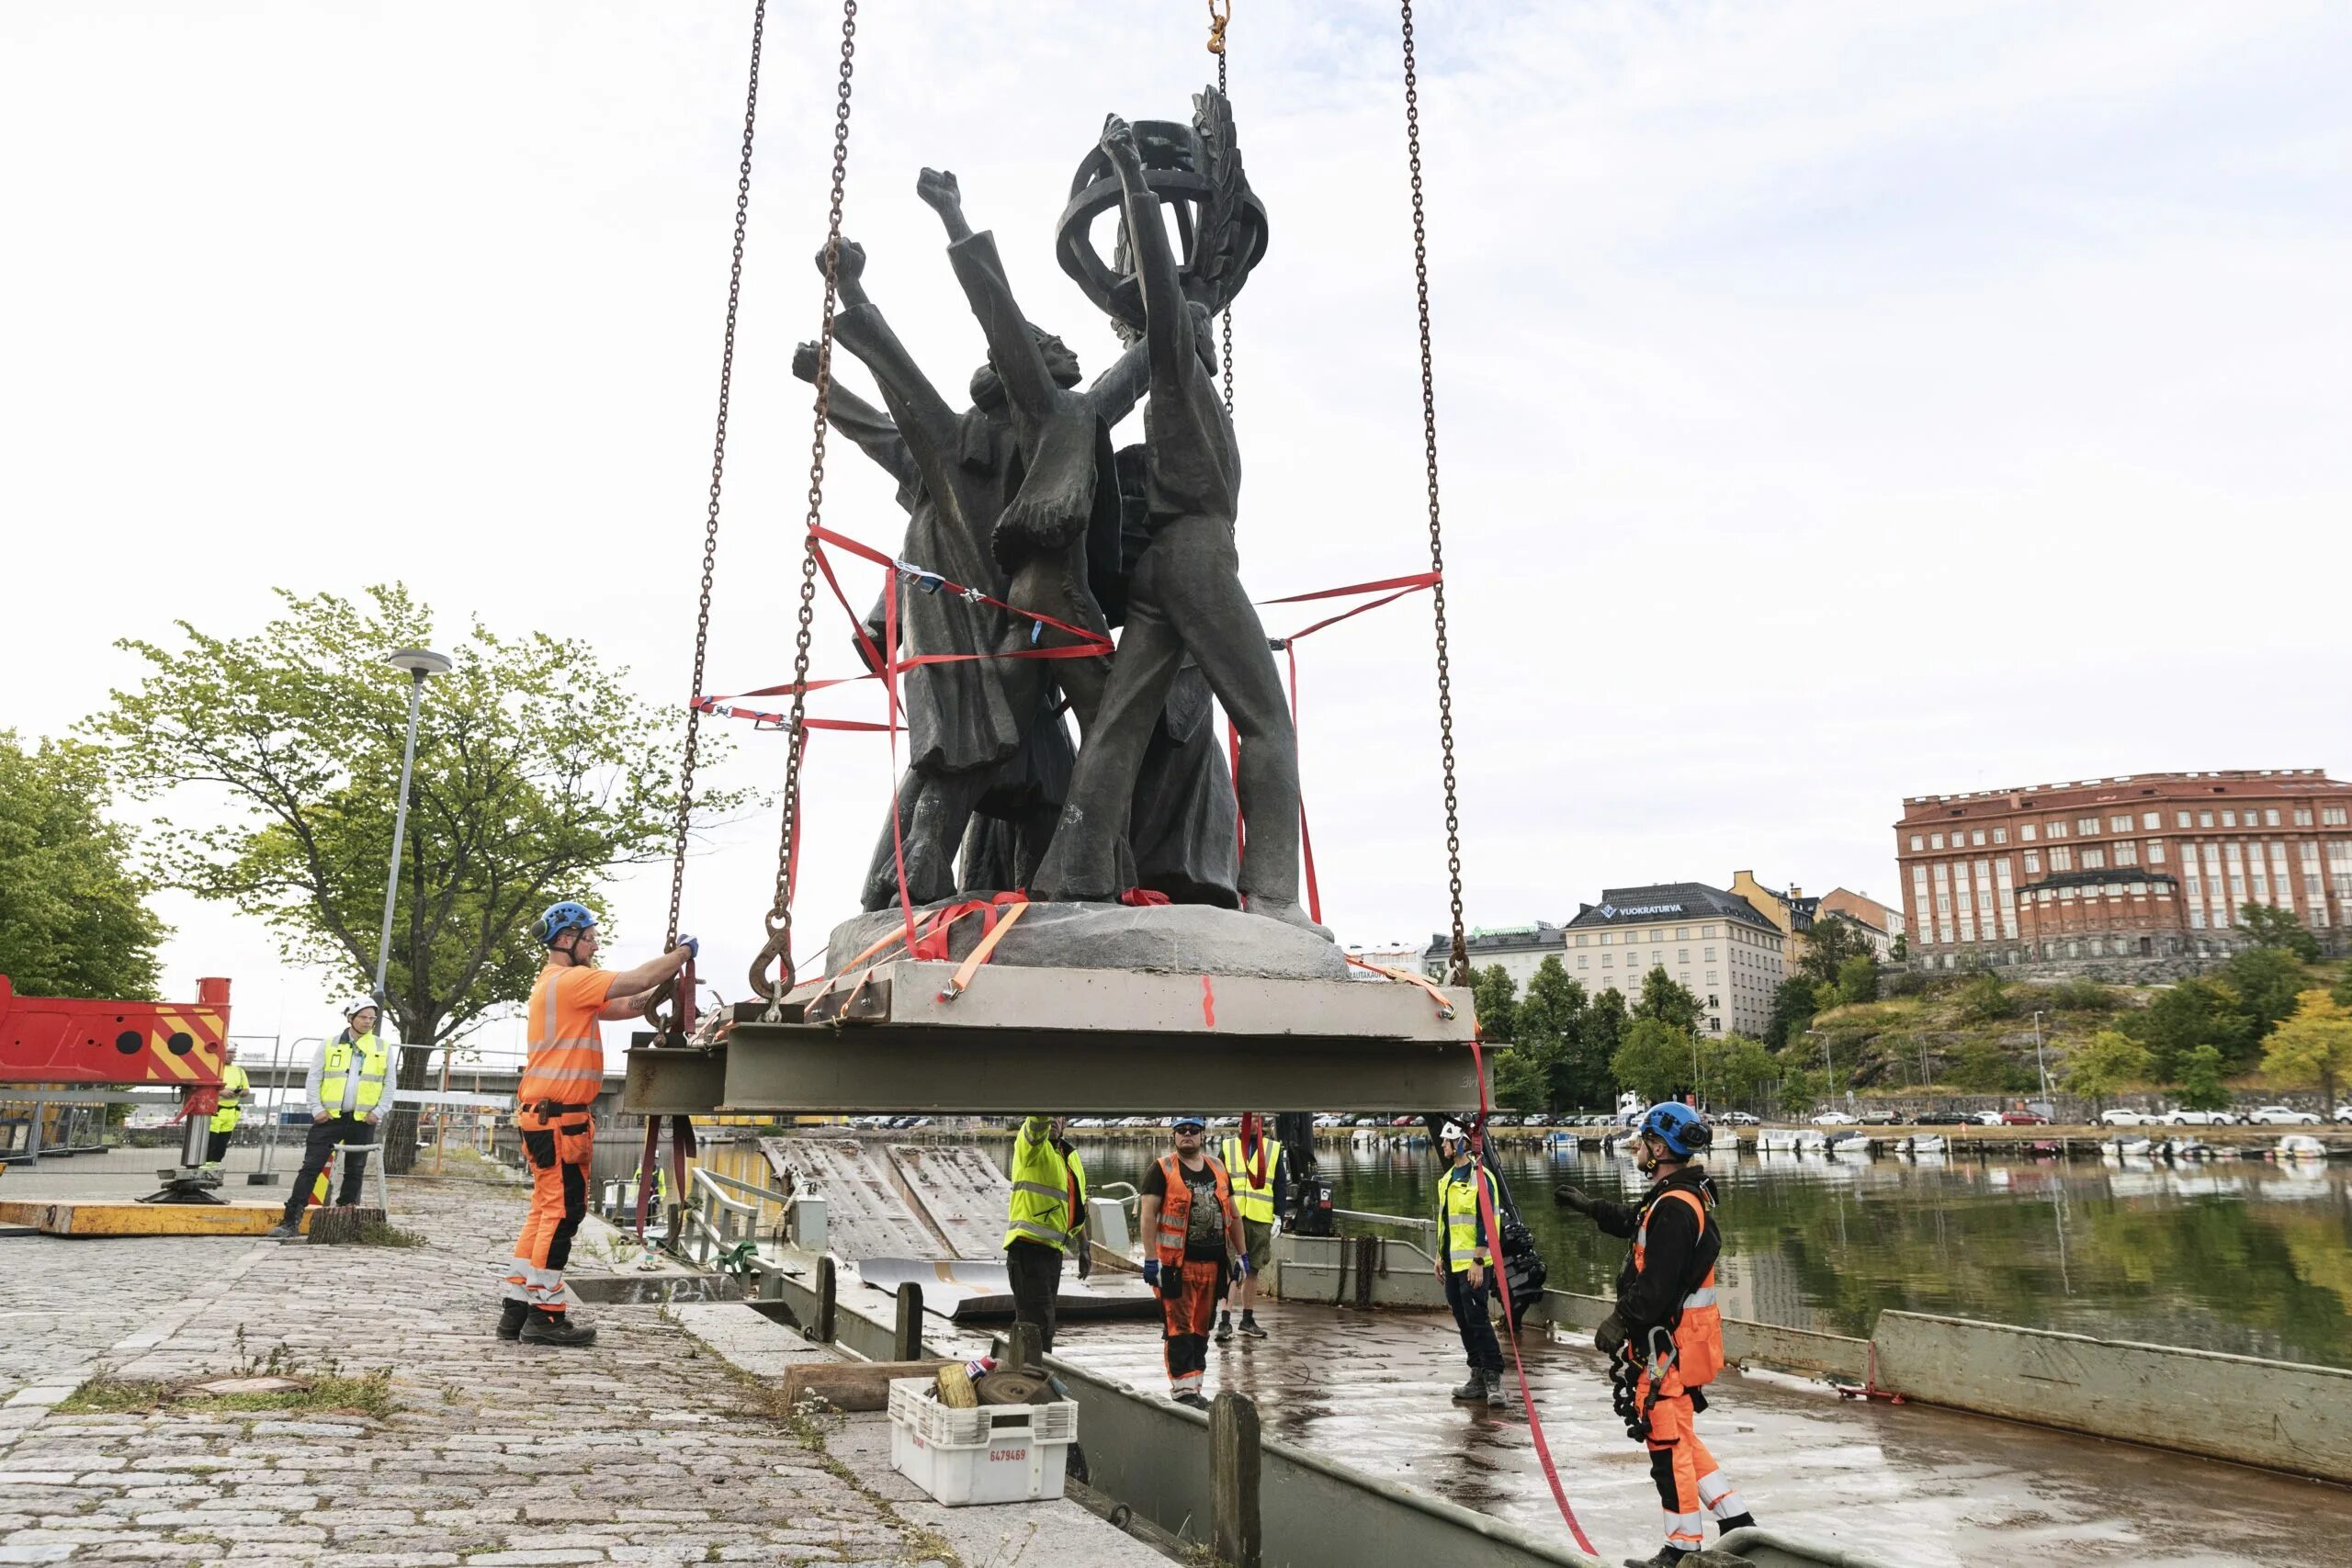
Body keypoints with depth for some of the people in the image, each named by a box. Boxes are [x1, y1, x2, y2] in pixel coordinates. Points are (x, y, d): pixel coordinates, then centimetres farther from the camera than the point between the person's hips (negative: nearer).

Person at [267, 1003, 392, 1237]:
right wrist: (317, 1108, -6)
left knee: (355, 1171, 7)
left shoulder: (382, 1048, 7)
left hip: (363, 1120, 1)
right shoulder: (329, 1045, 6)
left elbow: (389, 1084, 7)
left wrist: (379, 1111, -4)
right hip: (329, 1118, -1)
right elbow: (313, 1079, 4)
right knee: (311, 1167, -4)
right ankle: (291, 1221, -3)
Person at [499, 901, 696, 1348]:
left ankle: (517, 1309, 17)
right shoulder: (569, 980, -13)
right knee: (563, 1210, -6)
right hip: (558, 1117, -11)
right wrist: (684, 952, -5)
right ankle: (545, 1315, -2)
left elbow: (623, 1007, 18)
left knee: (546, 1211, 13)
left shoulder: (560, 985, 21)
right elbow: (636, 980, -18)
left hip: (549, 1116, 11)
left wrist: (666, 987, 7)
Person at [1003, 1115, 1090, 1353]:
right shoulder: (1032, 1145, -4)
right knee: (1039, 1322, -12)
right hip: (1028, 1244, -8)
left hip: (1053, 1248, 8)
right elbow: (1037, 1124, -29)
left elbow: (1077, 1207, 26)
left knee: (1034, 1320, 13)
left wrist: (1083, 1249, 25)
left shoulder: (1071, 1156, 18)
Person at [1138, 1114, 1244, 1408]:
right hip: (1176, 1263, -5)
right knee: (1179, 1327, -5)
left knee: (1201, 1327, 11)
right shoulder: (1162, 1170, -2)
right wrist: (1151, 1259, -15)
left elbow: (1233, 1215, 20)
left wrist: (1241, 1254, 16)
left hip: (1212, 1263, 6)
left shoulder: (1218, 1169, 14)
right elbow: (1148, 1216, -8)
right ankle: (1182, 1389, -2)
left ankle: (1194, 1387, 19)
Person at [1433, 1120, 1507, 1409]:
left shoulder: (1480, 1178, -13)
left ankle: (1493, 1379, -1)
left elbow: (1485, 1222, -17)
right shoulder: (1447, 1179, 14)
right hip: (1453, 1264, 9)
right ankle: (1478, 1378, 19)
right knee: (1463, 1321, 11)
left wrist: (1478, 1261, -20)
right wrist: (1441, 1256, 19)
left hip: (1473, 1264, -9)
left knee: (1477, 1319, -9)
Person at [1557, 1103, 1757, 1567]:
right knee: (1677, 1438, 20)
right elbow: (1634, 1221, 28)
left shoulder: (1673, 1208, -23)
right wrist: (1589, 1205, 36)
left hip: (1671, 1343, -10)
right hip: (1684, 1335, 10)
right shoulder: (1686, 1196, 9)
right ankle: (1736, 1521, 24)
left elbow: (1655, 1284, -25)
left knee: (1669, 1442, 2)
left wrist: (1620, 1321, -14)